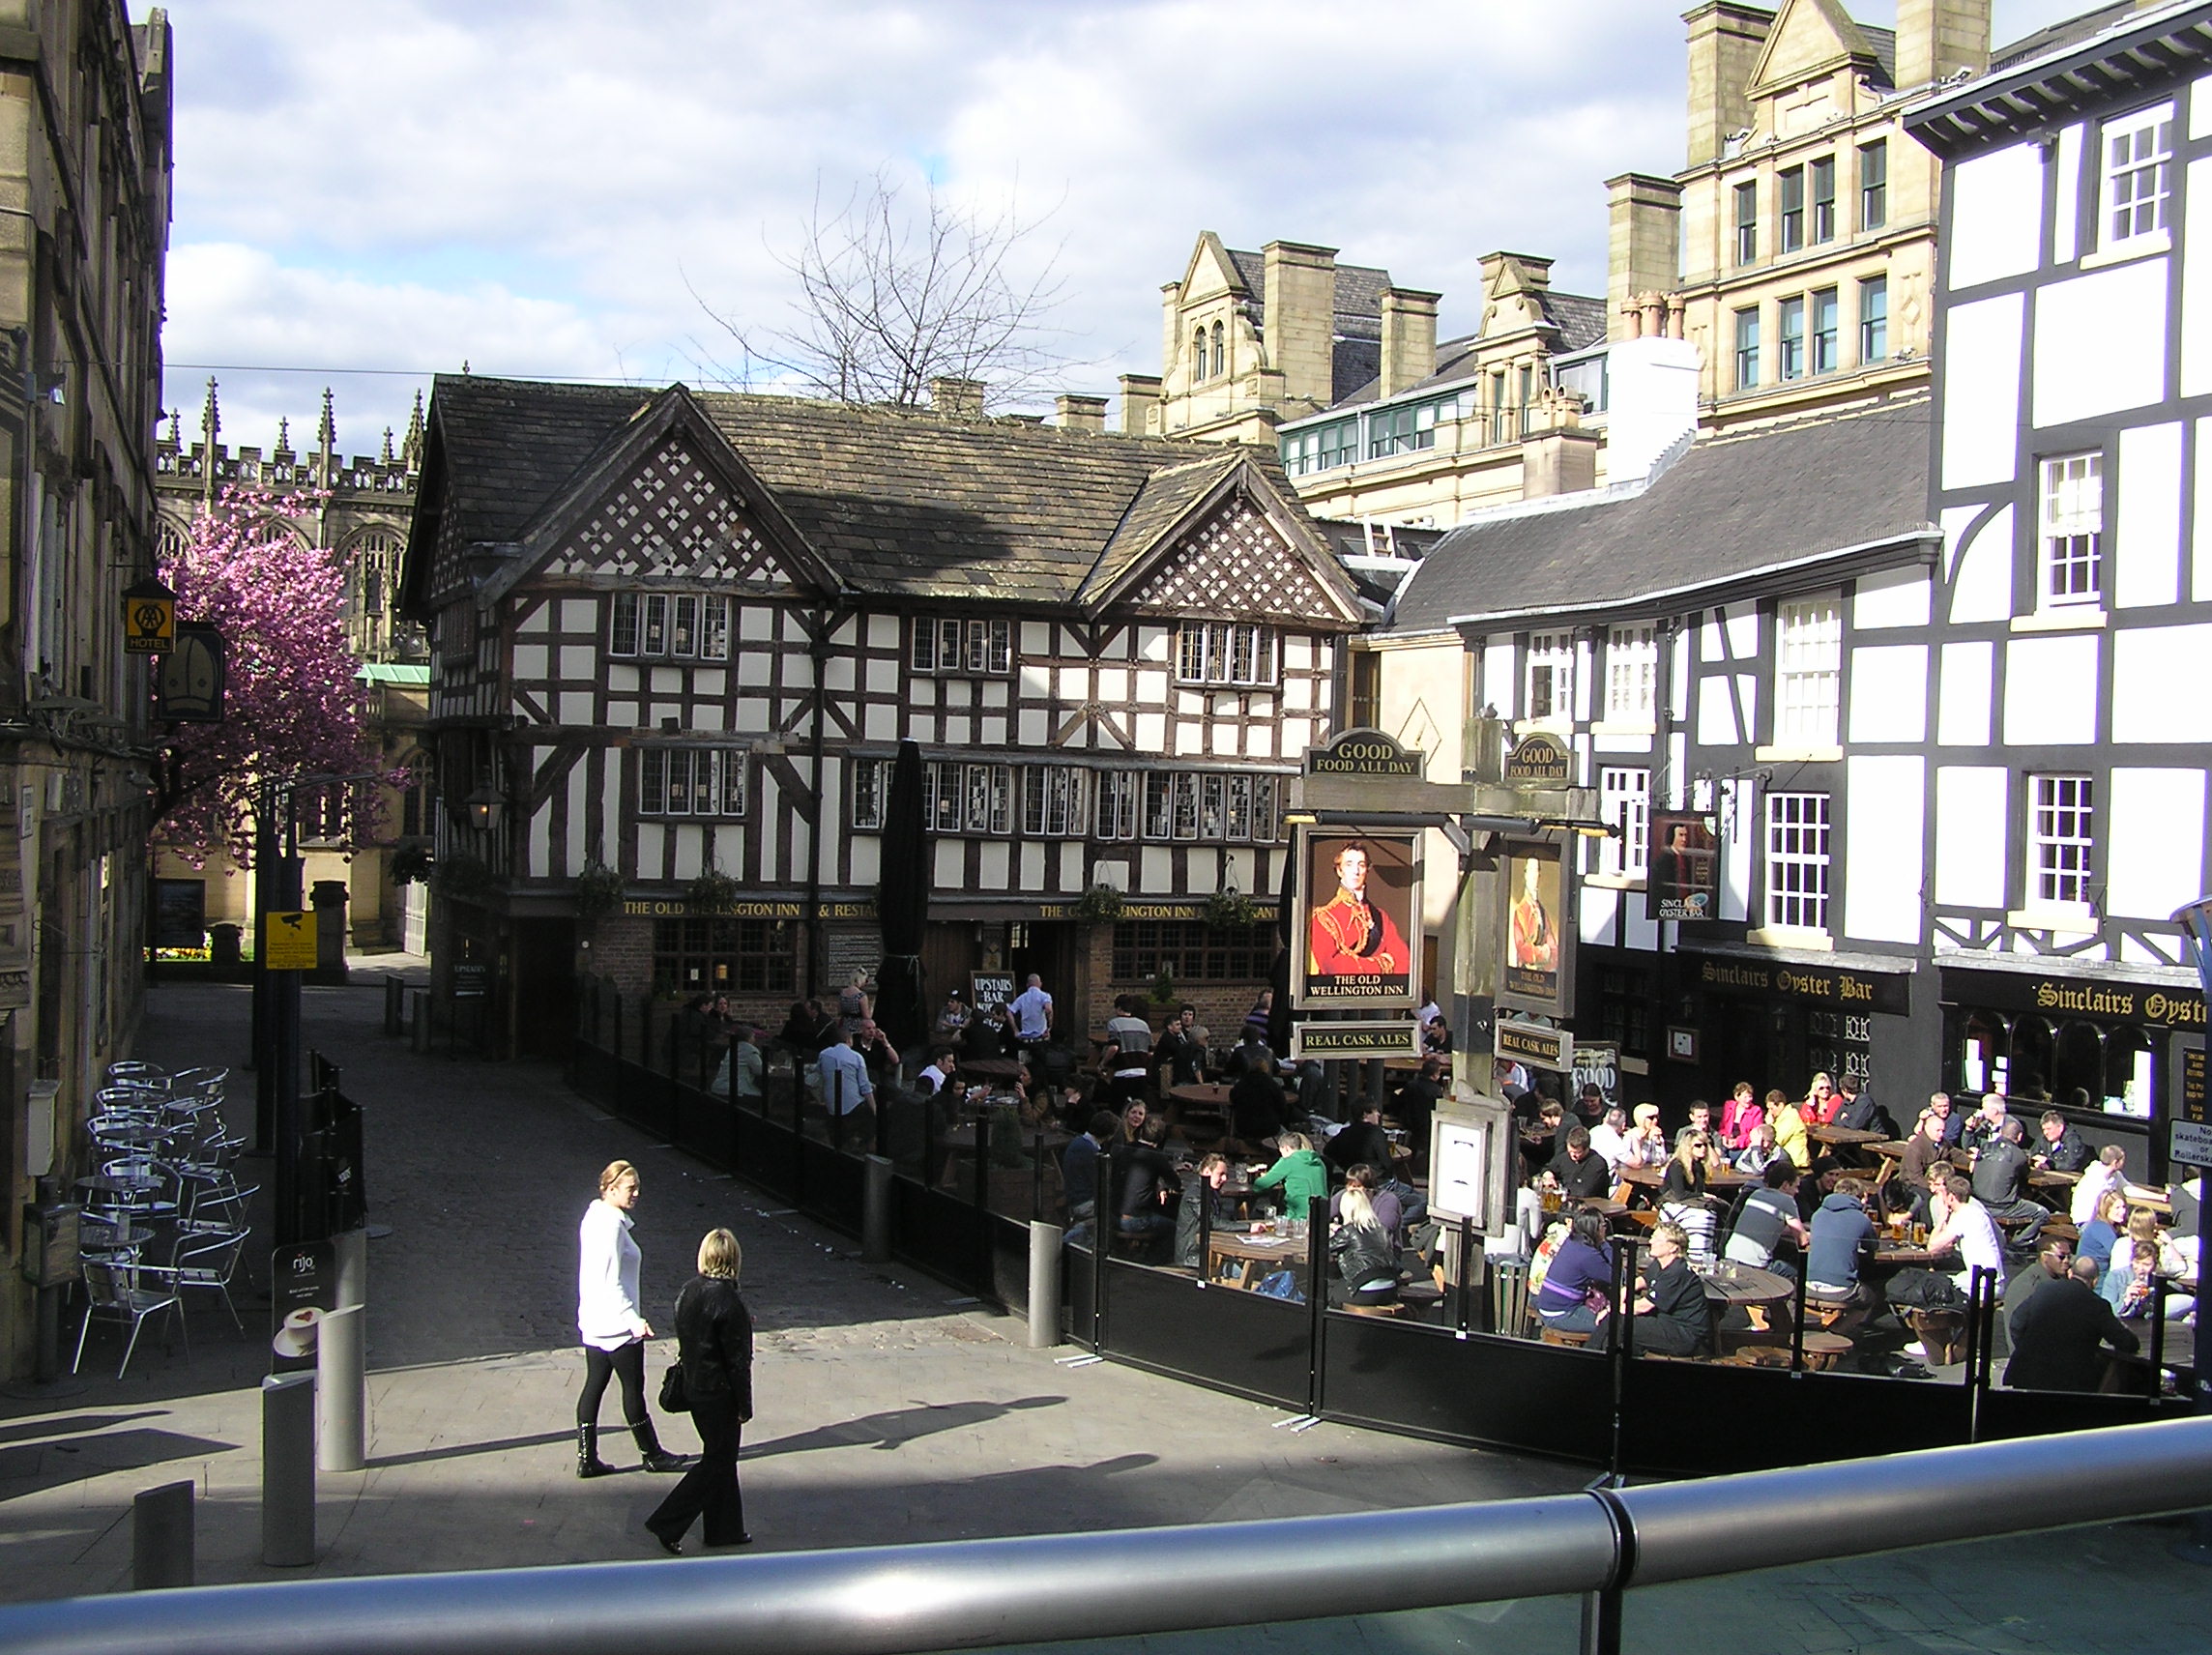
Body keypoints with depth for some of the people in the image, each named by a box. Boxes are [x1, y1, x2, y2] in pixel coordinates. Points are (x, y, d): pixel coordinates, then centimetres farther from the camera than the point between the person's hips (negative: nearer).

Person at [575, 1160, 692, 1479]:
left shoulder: (594, 1218, 9)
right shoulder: (611, 1225, -21)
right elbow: (611, 1283, -25)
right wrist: (634, 1320, -27)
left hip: (593, 1323, 9)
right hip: (617, 1325, -9)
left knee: (594, 1386, 10)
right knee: (634, 1387, 4)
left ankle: (586, 1459, 13)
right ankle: (652, 1454, 16)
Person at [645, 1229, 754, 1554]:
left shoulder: (688, 1291, -1)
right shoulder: (728, 1301, -22)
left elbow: (685, 1340, 9)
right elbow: (738, 1358, -18)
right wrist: (745, 1405, -11)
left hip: (693, 1388, 8)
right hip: (719, 1393, -8)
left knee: (721, 1457, 18)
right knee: (717, 1462, 4)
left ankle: (725, 1528, 26)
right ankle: (668, 1524, 3)